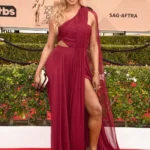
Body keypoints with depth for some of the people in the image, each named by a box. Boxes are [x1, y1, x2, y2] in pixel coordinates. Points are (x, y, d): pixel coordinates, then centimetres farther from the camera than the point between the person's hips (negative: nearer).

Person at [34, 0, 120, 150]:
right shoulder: (56, 16, 5)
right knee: (61, 109, 4)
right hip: (58, 63, -1)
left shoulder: (90, 15, 8)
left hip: (80, 66, 1)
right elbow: (49, 46, 7)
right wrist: (38, 71, 3)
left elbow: (93, 46, 8)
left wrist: (96, 73, 3)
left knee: (96, 109, -6)